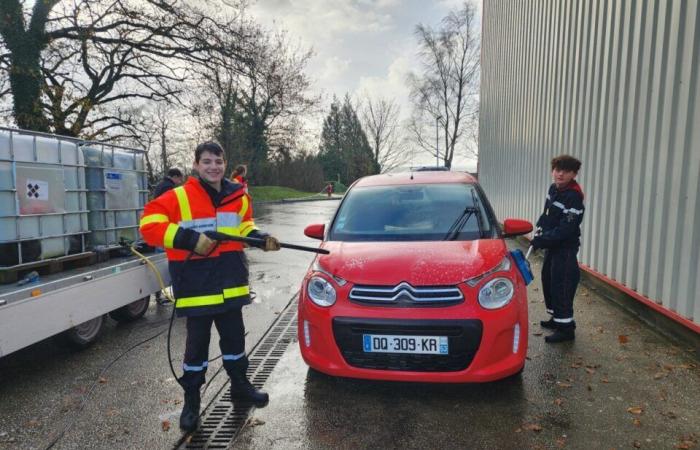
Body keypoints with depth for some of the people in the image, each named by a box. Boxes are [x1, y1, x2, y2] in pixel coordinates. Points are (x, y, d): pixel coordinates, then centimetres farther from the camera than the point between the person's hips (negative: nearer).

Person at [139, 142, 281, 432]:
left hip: (230, 281, 5)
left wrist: (261, 239, -1)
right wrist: (190, 239, -25)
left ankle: (240, 384, 38)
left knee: (234, 337, 18)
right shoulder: (178, 197, -12)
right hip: (196, 284, -4)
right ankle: (191, 401, 25)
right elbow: (149, 225, -17)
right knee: (197, 343, 6)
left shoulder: (238, 197, 4)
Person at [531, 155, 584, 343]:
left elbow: (566, 228, -25)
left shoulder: (574, 197, -21)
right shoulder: (553, 188, 6)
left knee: (561, 285, -8)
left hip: (565, 248, -9)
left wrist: (543, 240, -22)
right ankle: (557, 318, 32)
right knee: (549, 280, 17)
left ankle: (566, 327, 1)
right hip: (551, 245, 9)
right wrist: (540, 228, 7)